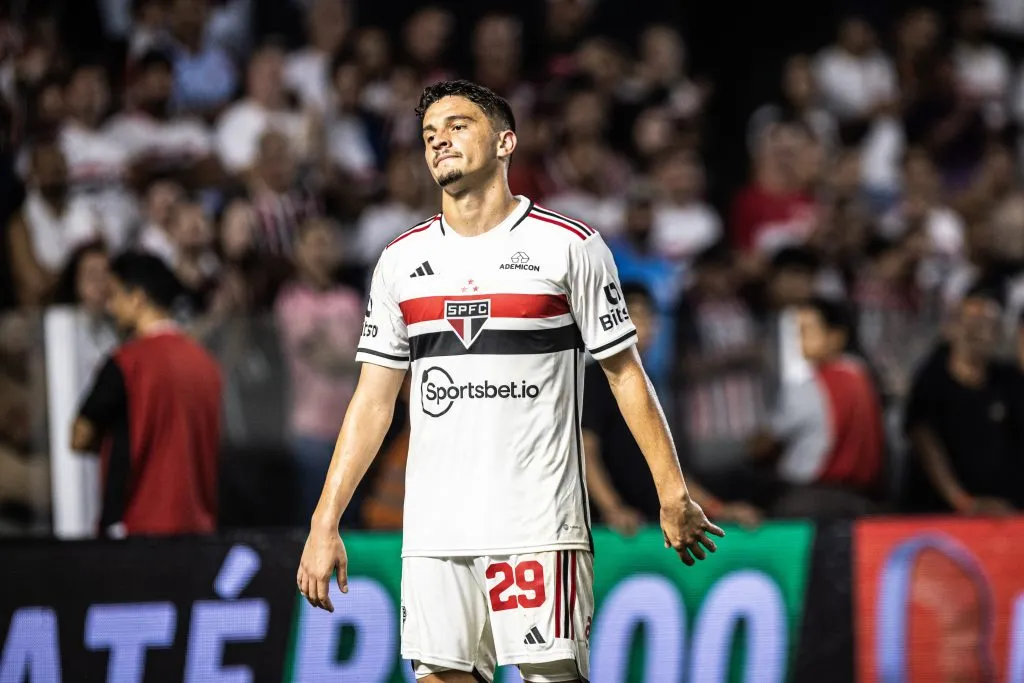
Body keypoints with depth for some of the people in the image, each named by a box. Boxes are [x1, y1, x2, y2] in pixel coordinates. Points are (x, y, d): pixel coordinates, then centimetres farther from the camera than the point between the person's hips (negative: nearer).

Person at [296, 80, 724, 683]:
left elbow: (625, 373, 4)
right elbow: (373, 400, 13)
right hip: (434, 532, 4)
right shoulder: (401, 260, 12)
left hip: (540, 522, -3)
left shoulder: (568, 245, 1)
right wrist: (325, 524, 7)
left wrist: (672, 494, -2)